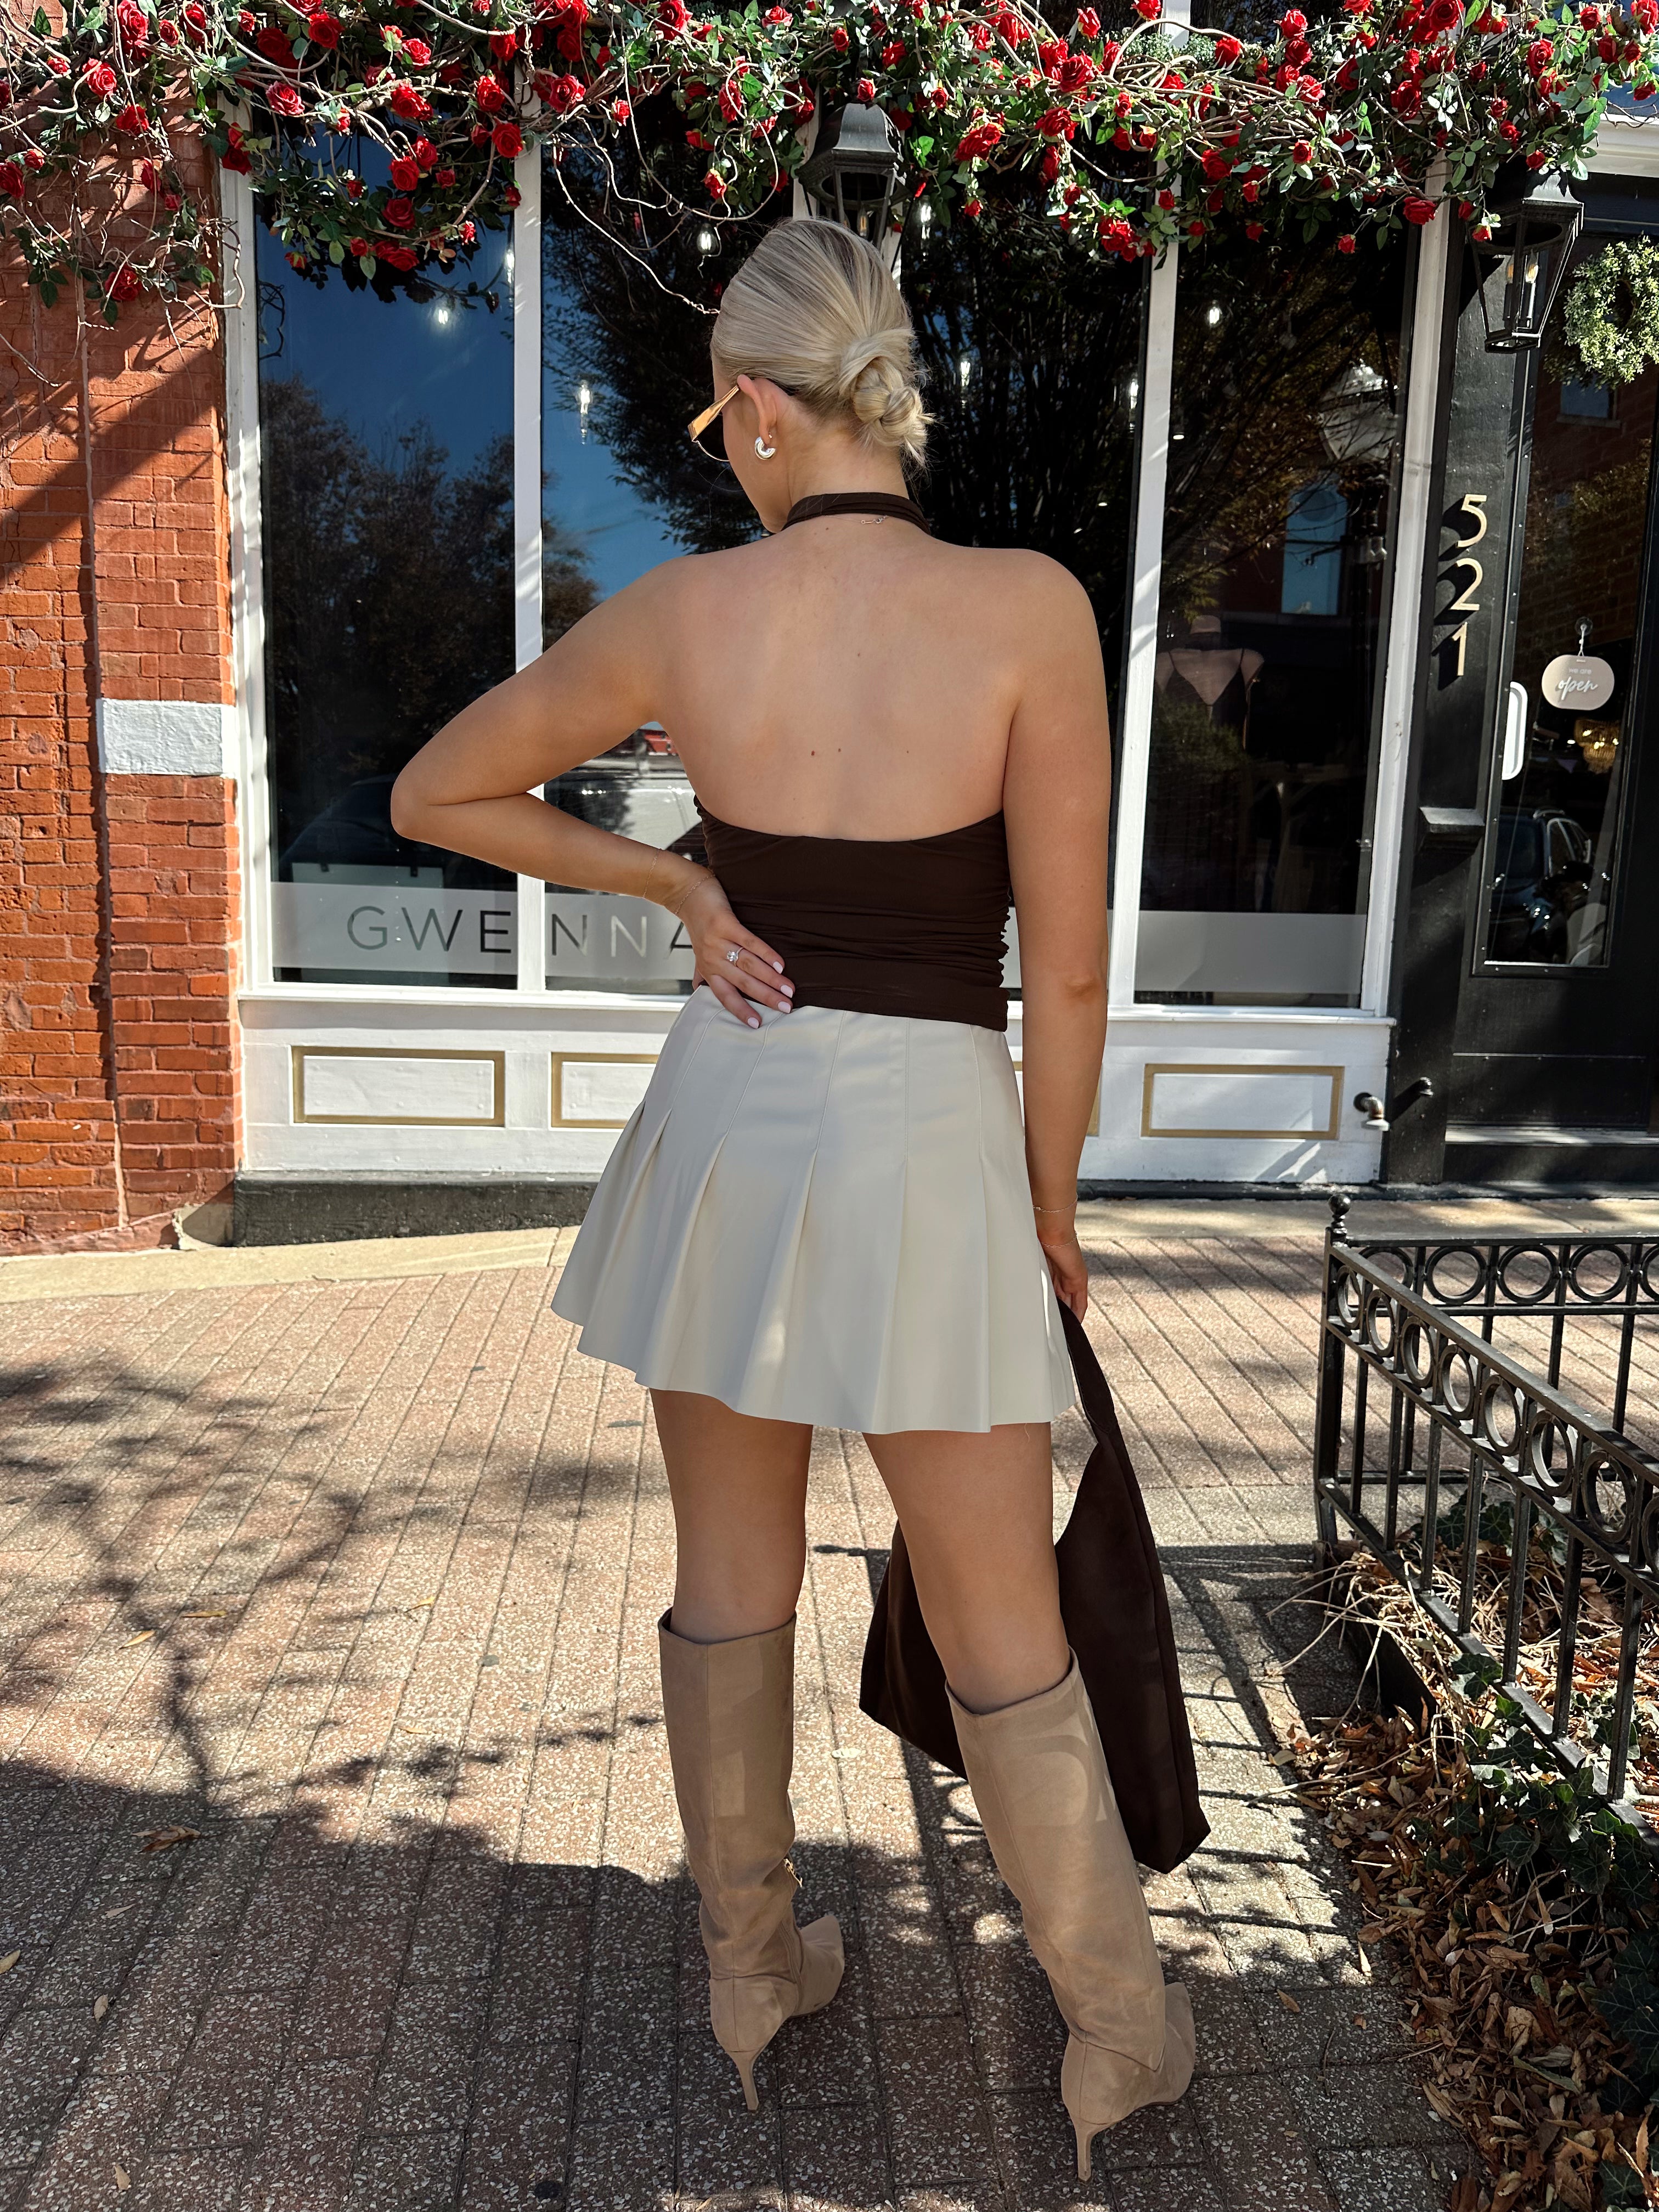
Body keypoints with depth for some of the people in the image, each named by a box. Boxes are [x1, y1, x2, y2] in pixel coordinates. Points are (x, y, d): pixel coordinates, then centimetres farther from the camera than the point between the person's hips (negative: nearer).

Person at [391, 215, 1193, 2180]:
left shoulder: (677, 617, -4)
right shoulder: (1028, 608, -11)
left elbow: (436, 795, 10)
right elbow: (1065, 971, -9)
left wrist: (676, 885, 8)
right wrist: (1049, 1201, 5)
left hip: (727, 1116, 3)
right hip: (926, 1136, -2)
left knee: (729, 1588, 20)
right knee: (1004, 1639, 14)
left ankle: (753, 1971, 41)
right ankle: (1120, 2033, 36)